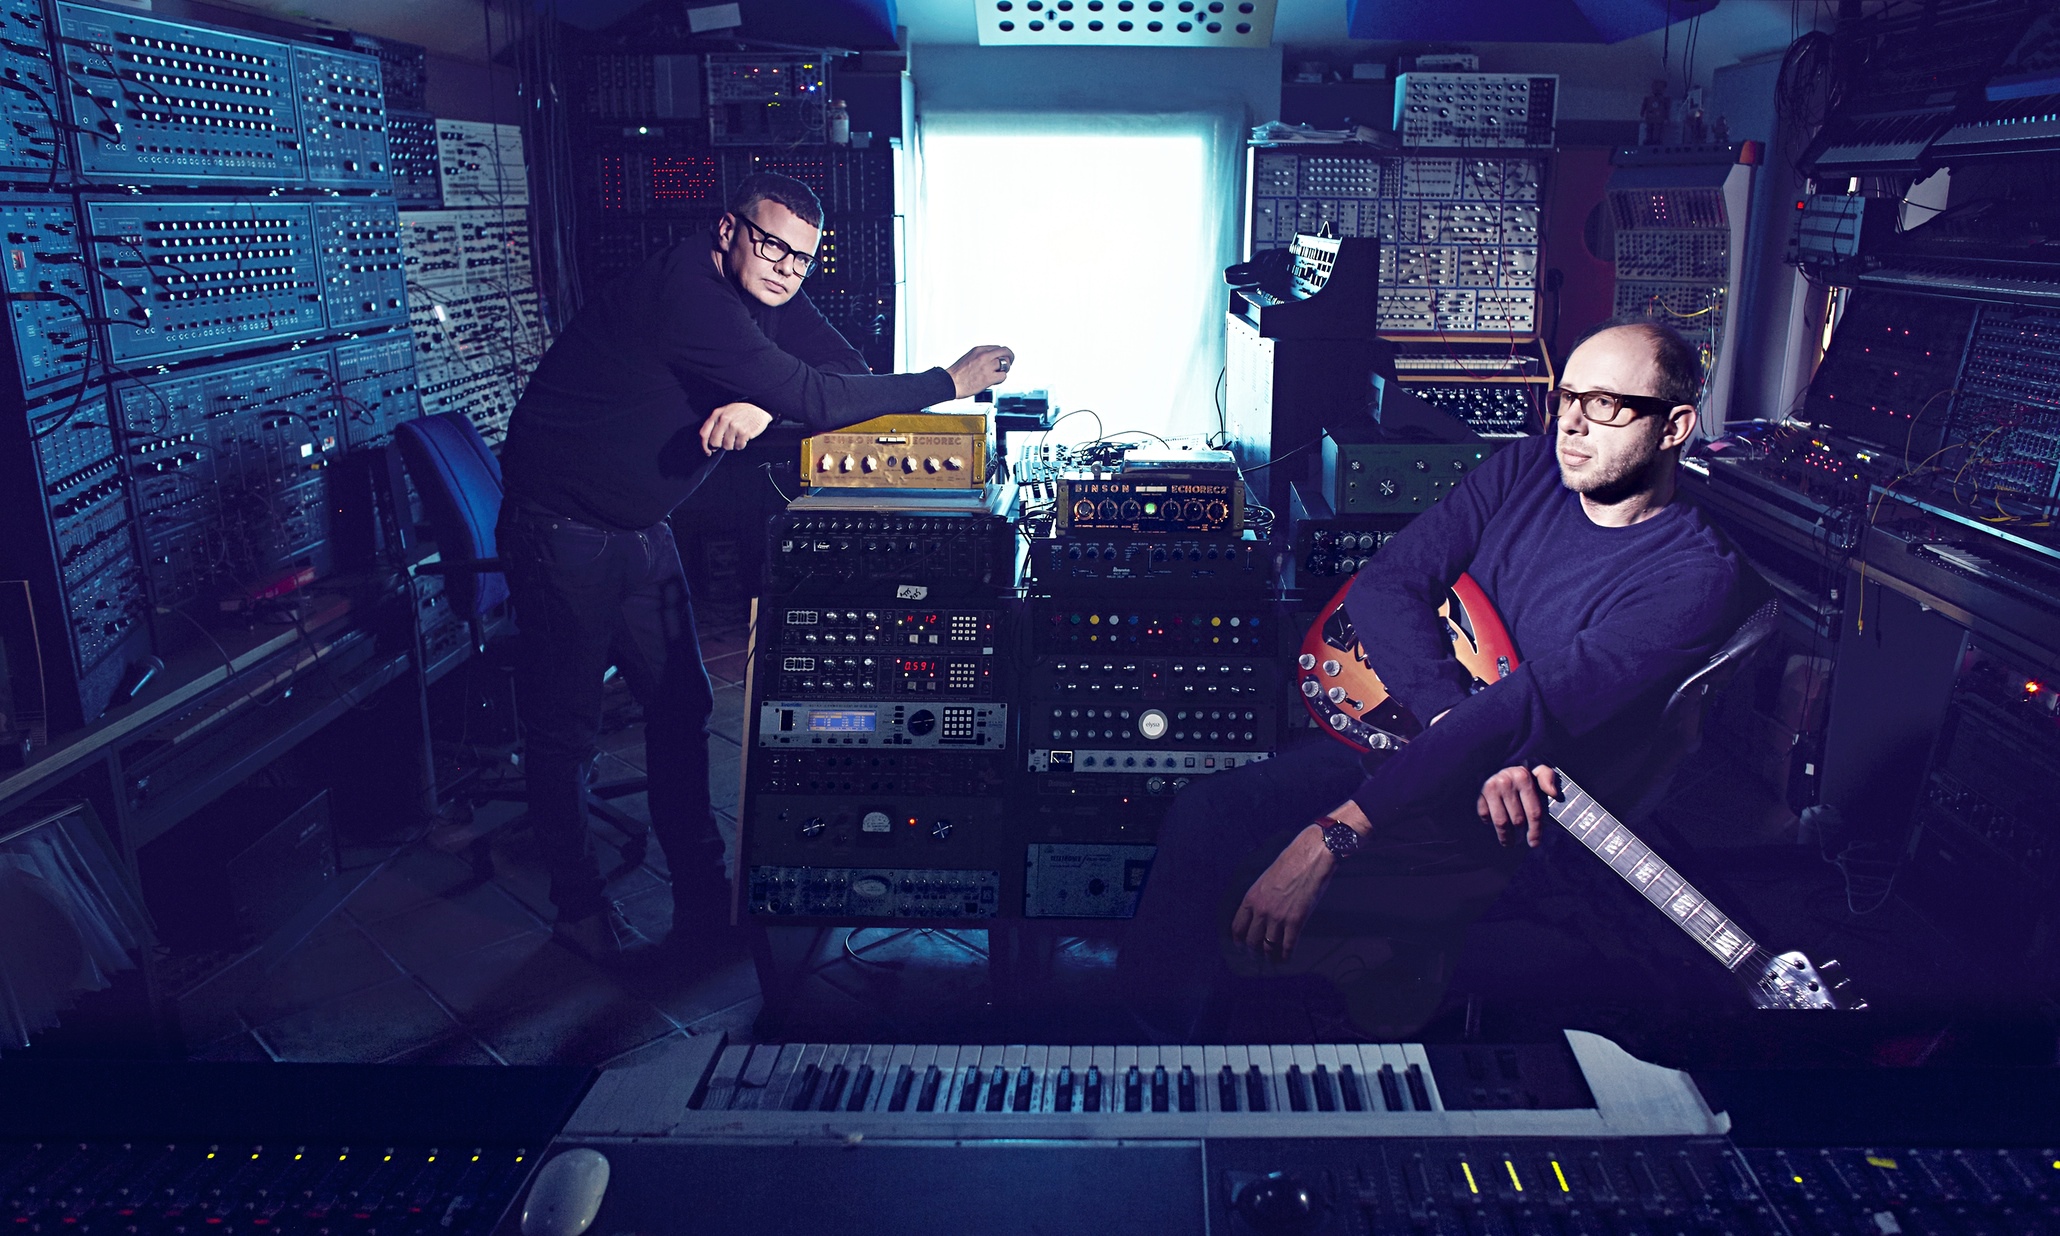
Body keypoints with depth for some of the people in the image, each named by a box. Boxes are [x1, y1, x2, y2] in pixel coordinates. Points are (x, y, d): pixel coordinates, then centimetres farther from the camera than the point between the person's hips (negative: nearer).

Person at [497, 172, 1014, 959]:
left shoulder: (768, 297, 0)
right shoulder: (686, 294, -28)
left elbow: (848, 374, -5)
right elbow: (816, 401, -32)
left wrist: (765, 403, -26)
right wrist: (951, 382, -25)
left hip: (640, 528, 8)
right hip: (561, 529, -8)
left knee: (681, 705, 8)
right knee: (564, 727, 4)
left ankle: (700, 892, 21)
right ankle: (578, 905, 22)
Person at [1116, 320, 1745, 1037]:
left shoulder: (1695, 577, -19)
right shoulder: (1529, 469, 1)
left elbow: (1534, 706, -30)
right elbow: (1385, 584, -8)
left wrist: (1335, 833, -38)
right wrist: (1466, 733, -25)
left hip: (1514, 812, -6)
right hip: (1404, 730, 6)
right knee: (1204, 808, -13)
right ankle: (1154, 1041, 4)